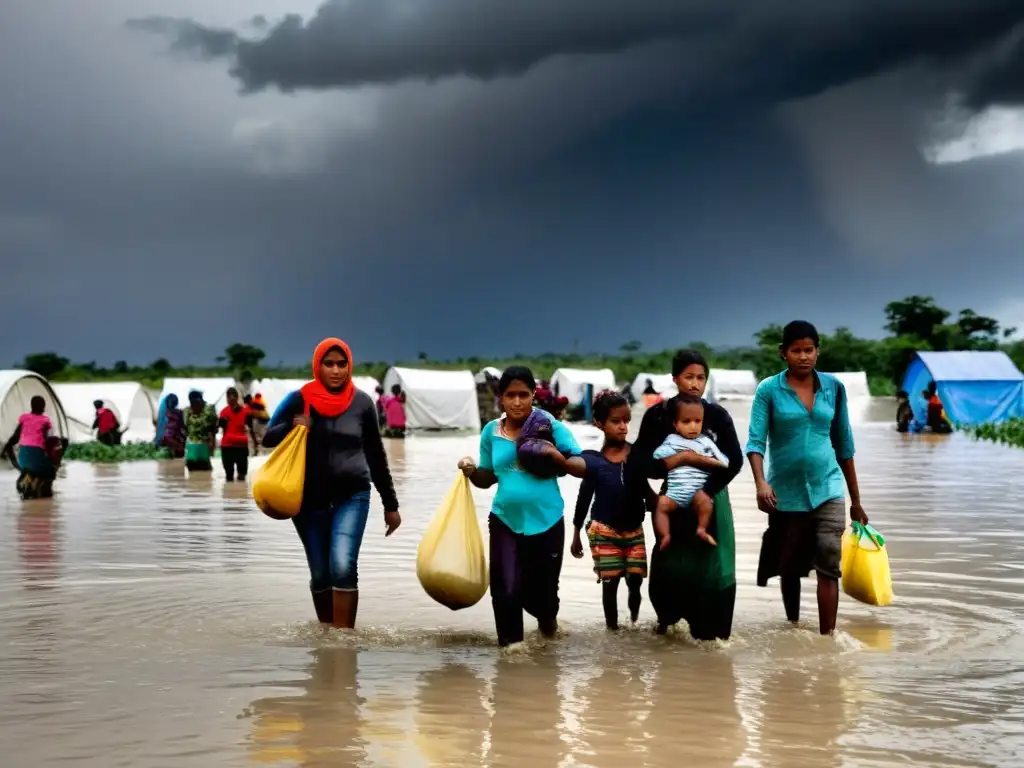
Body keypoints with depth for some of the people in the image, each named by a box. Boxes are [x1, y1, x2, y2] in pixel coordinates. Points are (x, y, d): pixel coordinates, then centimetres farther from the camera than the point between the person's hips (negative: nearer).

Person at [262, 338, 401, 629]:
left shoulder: (362, 402, 0)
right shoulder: (300, 399, -3)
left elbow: (376, 455, 7)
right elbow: (268, 438, 3)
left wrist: (390, 504, 10)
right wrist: (291, 427, -20)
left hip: (352, 495, -1)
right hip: (309, 497, 1)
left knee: (343, 567, -17)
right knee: (320, 573, 7)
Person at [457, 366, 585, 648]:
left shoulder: (550, 426, -7)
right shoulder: (491, 432, 1)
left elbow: (583, 467, -10)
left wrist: (556, 456, -28)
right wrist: (471, 471, -9)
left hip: (546, 521, -1)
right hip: (505, 520, 1)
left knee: (541, 590, 12)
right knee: (505, 591, -8)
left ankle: (548, 618, 46)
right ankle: (510, 645, 11)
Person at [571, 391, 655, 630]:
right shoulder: (594, 461, -10)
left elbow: (645, 488, 8)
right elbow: (584, 498, 0)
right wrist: (576, 535, 4)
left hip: (634, 531, 3)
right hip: (604, 532, -2)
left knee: (635, 582, 6)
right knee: (610, 583, 2)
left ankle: (635, 623, 29)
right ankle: (612, 629, 14)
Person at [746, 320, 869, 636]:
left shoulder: (833, 387, 4)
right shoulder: (768, 390, -4)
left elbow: (844, 444, 10)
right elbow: (756, 441, -13)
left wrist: (856, 501, 13)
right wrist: (761, 483, -31)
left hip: (827, 488, 1)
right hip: (786, 493, -1)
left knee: (829, 562, -15)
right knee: (789, 568, 12)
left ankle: (827, 636, -15)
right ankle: (793, 628, 34)